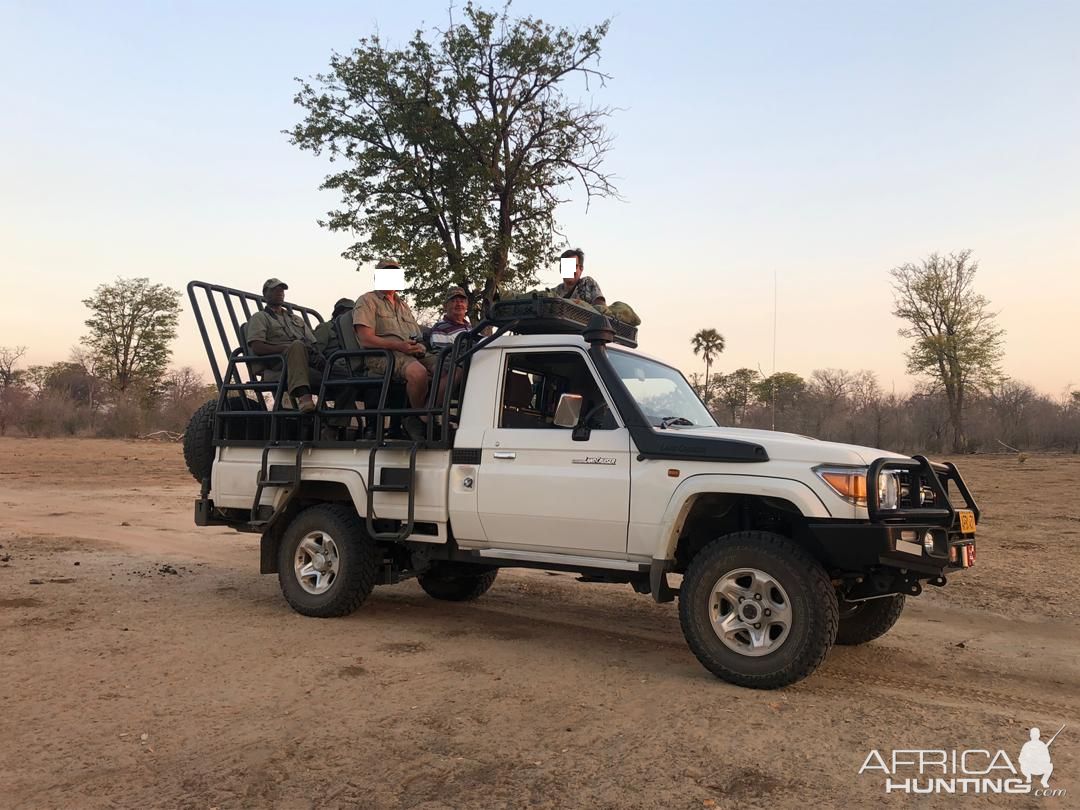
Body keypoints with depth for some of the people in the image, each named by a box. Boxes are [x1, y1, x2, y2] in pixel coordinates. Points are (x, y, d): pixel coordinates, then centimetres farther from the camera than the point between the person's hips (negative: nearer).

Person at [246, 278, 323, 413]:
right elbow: (257, 348, -1)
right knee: (297, 345, -39)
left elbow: (313, 344, 25)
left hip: (308, 364, 6)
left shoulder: (296, 318, 35)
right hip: (277, 369, -5)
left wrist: (316, 354, -1)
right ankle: (303, 396, -56)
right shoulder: (260, 317, 17)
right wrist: (288, 348, -16)